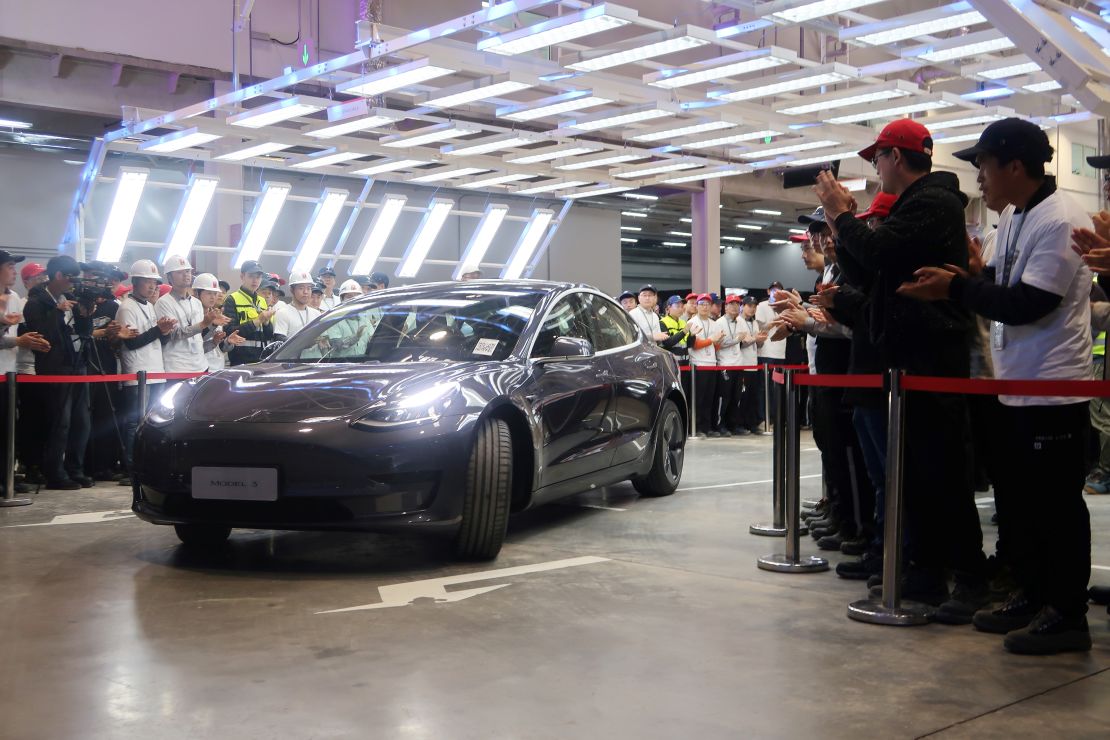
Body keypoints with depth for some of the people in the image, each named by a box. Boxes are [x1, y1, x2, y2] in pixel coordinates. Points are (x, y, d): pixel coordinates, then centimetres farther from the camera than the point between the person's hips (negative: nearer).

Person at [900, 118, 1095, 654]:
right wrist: (968, 277, -1)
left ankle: (1067, 614, 9)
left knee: (1055, 505, -1)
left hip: (1052, 390, -9)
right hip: (1012, 387, 9)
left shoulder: (1060, 222, -17)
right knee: (1014, 499, 15)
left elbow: (1028, 304, -23)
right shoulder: (1012, 221, 12)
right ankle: (1032, 595, 28)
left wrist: (955, 288, -18)